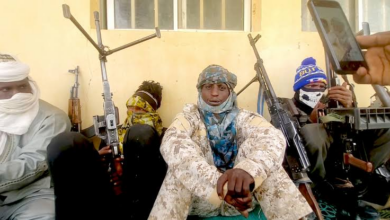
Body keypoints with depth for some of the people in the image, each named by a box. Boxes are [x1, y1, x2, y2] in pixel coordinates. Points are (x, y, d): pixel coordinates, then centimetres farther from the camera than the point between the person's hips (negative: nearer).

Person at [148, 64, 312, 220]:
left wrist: (248, 168, -46)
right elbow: (172, 144, -26)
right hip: (201, 198, 0)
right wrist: (216, 182, -43)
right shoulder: (189, 117, -2)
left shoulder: (243, 117, 0)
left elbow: (273, 138, -23)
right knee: (182, 152, -25)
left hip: (240, 196, 1)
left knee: (254, 143, -20)